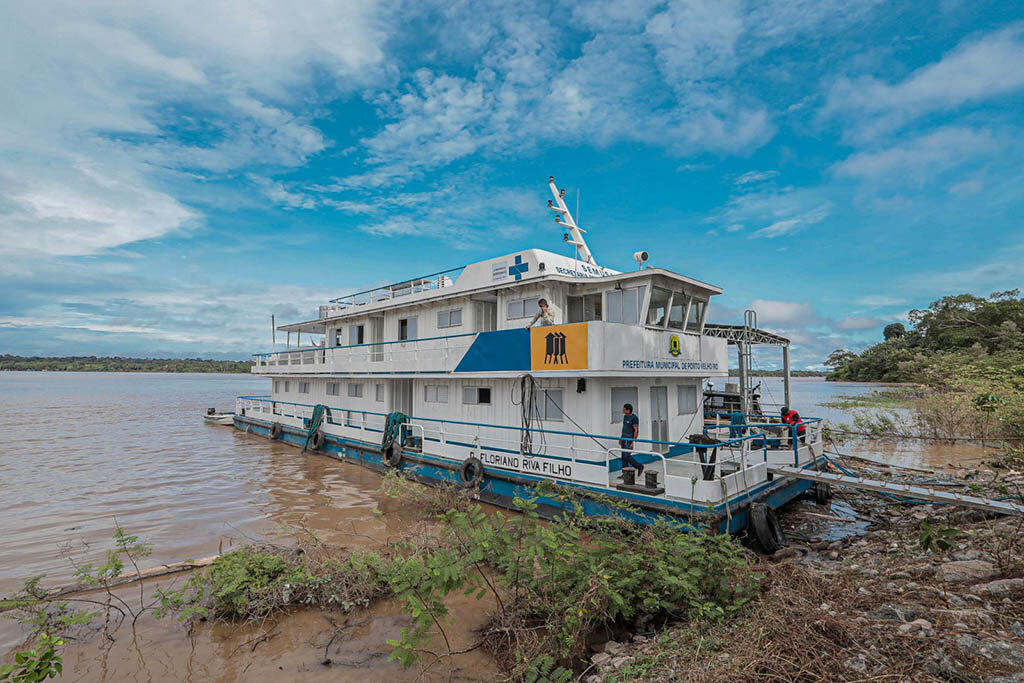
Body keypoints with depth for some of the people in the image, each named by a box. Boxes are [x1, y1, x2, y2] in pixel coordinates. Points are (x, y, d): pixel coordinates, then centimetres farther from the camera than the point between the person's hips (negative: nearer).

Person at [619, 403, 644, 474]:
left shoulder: (634, 418, -16)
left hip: (630, 439, -9)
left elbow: (636, 430, -18)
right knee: (623, 456, 8)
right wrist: (621, 438, 20)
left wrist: (633, 442, -21)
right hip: (624, 439, 9)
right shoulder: (625, 416, 11)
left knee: (626, 456, -12)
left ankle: (639, 467, 7)